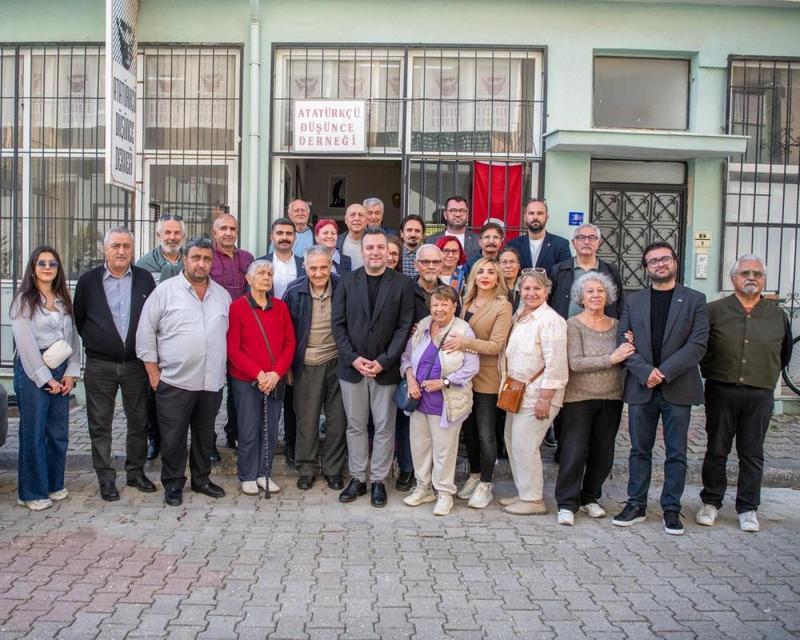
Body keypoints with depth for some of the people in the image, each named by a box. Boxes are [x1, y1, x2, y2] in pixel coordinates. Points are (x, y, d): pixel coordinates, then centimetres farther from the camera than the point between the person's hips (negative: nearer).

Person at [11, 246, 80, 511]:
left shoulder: (63, 300, 11)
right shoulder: (24, 300, -5)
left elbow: (73, 337, 9)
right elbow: (26, 343, -11)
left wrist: (71, 373, -2)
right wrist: (45, 378, -12)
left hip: (61, 371, 5)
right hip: (32, 371, -5)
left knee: (59, 432, 9)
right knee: (34, 432, 2)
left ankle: (54, 484, 23)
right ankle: (32, 492, 13)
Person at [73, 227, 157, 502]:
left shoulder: (145, 279, 1)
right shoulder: (88, 280, -1)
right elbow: (79, 319, 7)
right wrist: (94, 343, 7)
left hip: (136, 363, 1)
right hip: (100, 365, -1)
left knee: (139, 422, 10)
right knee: (100, 425, 5)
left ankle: (136, 471, 25)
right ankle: (106, 479, 16)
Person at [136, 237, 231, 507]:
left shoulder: (222, 295, 10)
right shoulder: (165, 291, -3)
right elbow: (146, 333, -2)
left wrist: (224, 368, 11)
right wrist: (153, 371, -3)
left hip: (212, 381, 4)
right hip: (174, 381, -4)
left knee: (205, 434, 15)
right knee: (173, 436, 3)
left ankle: (202, 479, 30)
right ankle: (173, 484, 19)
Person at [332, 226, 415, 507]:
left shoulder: (402, 284, -1)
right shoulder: (347, 281, 3)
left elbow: (405, 326, -5)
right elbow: (338, 323, 1)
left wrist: (383, 361, -12)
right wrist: (353, 358, -10)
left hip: (386, 368, -1)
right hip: (352, 367, 2)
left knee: (384, 427, 5)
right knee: (355, 425, 10)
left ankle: (378, 480, 18)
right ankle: (357, 478, 21)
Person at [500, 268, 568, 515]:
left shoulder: (550, 320, -15)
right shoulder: (518, 317, 12)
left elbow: (555, 364, -19)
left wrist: (545, 399, -20)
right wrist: (507, 386, 15)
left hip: (537, 394, -9)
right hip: (516, 392, 9)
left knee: (524, 445, -6)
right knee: (512, 442, 14)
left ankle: (533, 500, 9)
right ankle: (524, 493, 28)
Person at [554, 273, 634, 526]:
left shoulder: (616, 325, 7)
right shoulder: (573, 324, -7)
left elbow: (625, 360, 9)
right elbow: (576, 363, -17)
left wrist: (630, 349, -12)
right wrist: (611, 359, -20)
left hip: (611, 398, 5)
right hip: (579, 398, -5)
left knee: (603, 452, 12)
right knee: (574, 451, -3)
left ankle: (590, 498, 28)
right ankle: (567, 503, 8)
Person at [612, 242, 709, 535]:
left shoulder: (695, 300, 3)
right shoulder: (632, 301, 9)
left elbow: (698, 344, -6)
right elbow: (623, 341, 2)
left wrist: (664, 373, -15)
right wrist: (646, 372, -14)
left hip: (678, 388, -1)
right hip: (641, 387, 2)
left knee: (676, 453, 5)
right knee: (639, 450, 9)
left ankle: (671, 509, 16)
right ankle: (636, 504, 19)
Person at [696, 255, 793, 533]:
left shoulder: (778, 316, 7)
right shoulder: (714, 310, -1)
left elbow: (785, 354, 19)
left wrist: (766, 377, 16)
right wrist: (710, 372, 4)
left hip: (759, 395, 2)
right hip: (721, 392, -1)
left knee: (752, 454, 7)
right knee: (716, 450, 7)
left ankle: (748, 508, 18)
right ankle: (711, 502, 20)